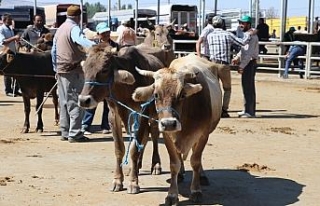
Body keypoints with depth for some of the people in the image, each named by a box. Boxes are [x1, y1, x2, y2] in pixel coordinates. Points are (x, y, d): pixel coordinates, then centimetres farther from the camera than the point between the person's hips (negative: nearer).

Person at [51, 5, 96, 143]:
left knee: (64, 102, 13)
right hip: (73, 70, -8)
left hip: (61, 70, 8)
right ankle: (75, 134, -6)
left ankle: (65, 132, 17)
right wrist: (97, 47, -48)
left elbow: (53, 51, 21)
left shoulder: (60, 29, 17)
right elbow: (81, 40, -33)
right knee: (76, 103, -5)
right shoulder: (74, 28, -10)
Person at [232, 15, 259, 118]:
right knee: (246, 87, 14)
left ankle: (250, 111, -6)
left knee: (248, 87, -8)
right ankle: (248, 110, 22)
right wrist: (237, 57, 7)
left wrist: (242, 66, -24)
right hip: (246, 63, 10)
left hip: (250, 63, -10)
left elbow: (249, 53, -22)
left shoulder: (252, 36, -16)